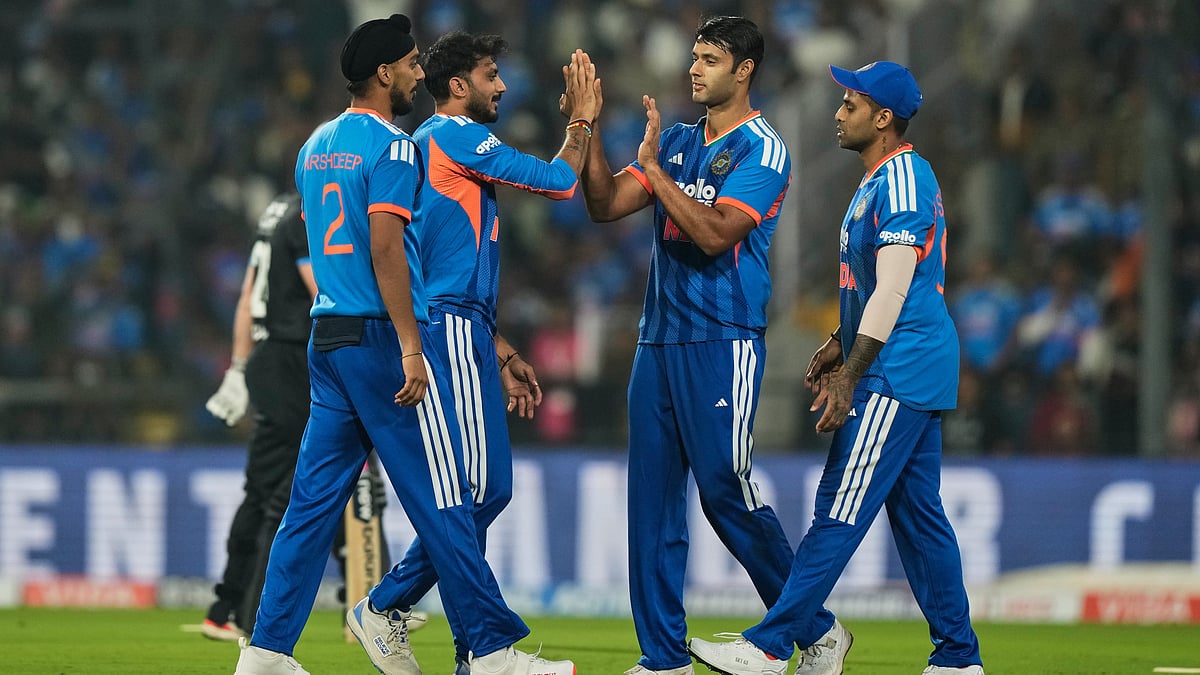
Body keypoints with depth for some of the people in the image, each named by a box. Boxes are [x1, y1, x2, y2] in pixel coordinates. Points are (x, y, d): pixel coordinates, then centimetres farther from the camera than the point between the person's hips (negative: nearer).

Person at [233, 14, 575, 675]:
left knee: (314, 498, 7)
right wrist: (410, 347, -19)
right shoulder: (391, 145, -10)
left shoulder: (317, 145, 16)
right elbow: (385, 249, -18)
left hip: (327, 339, 8)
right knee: (442, 501, -4)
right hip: (381, 334, -8)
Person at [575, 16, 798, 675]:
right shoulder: (676, 142, 16)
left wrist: (653, 166, -16)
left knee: (725, 491, -10)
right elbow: (605, 205, 10)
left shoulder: (760, 149, -6)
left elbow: (714, 233, -17)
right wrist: (588, 132, -1)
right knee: (653, 496, 3)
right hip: (658, 339, 7)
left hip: (723, 340, -7)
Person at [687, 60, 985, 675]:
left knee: (841, 509, -12)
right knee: (918, 515, 11)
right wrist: (839, 346, 20)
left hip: (897, 372, -11)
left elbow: (892, 290, -21)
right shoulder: (883, 179, 17)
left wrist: (850, 375, -22)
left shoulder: (902, 177, -15)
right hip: (917, 372, 11)